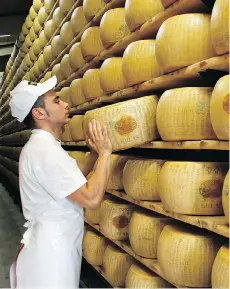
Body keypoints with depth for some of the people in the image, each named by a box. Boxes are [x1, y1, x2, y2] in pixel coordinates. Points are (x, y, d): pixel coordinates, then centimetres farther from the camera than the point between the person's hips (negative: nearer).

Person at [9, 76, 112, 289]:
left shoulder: (40, 146, 11)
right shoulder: (46, 151, -23)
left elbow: (74, 179, 14)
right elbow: (92, 198, -28)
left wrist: (94, 153, 3)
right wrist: (105, 152, -17)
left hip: (51, 246, 10)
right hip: (51, 251, -10)